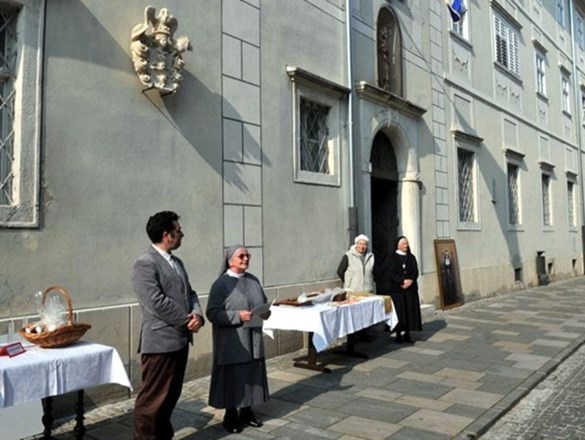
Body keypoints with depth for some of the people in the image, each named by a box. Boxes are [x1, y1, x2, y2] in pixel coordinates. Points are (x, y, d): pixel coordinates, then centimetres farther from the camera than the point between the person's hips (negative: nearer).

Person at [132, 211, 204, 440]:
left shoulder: (176, 262, 14)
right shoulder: (145, 263, -15)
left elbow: (189, 293, 14)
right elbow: (156, 302, -22)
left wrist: (197, 314, -7)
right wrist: (186, 320, -14)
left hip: (180, 340, 9)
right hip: (161, 342, -9)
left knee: (171, 395, 18)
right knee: (153, 398, 1)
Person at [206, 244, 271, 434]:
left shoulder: (253, 280, 8)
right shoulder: (221, 284, -10)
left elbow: (263, 302, 18)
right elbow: (212, 313, -15)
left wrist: (266, 311, -5)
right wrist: (238, 316, -24)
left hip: (252, 339, 6)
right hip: (232, 342, -6)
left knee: (251, 375, 12)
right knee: (233, 377, 3)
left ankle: (246, 411, 27)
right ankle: (231, 416, 19)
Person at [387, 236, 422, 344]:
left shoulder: (411, 257, 11)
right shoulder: (393, 257, 1)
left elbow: (415, 272, 4)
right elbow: (391, 273, -8)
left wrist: (410, 281, -15)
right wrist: (403, 281, -18)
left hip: (410, 289, 4)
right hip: (397, 289, -3)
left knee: (410, 311, 3)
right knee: (399, 312, -3)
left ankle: (407, 334, 11)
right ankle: (398, 334, 5)